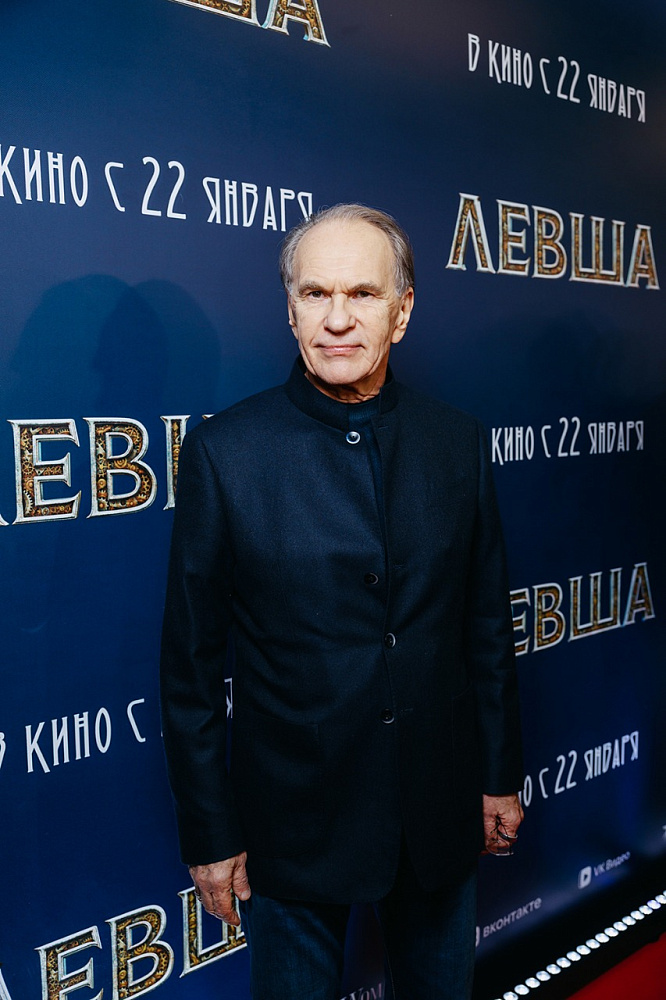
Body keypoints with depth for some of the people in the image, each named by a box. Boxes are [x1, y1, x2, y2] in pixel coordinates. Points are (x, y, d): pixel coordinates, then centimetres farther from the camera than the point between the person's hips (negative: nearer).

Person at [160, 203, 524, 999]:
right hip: (294, 816, -3)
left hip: (441, 810, 3)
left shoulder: (456, 441, -3)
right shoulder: (224, 451, -13)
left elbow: (486, 622, 4)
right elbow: (191, 664, -8)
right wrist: (210, 833, -5)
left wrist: (501, 774, 8)